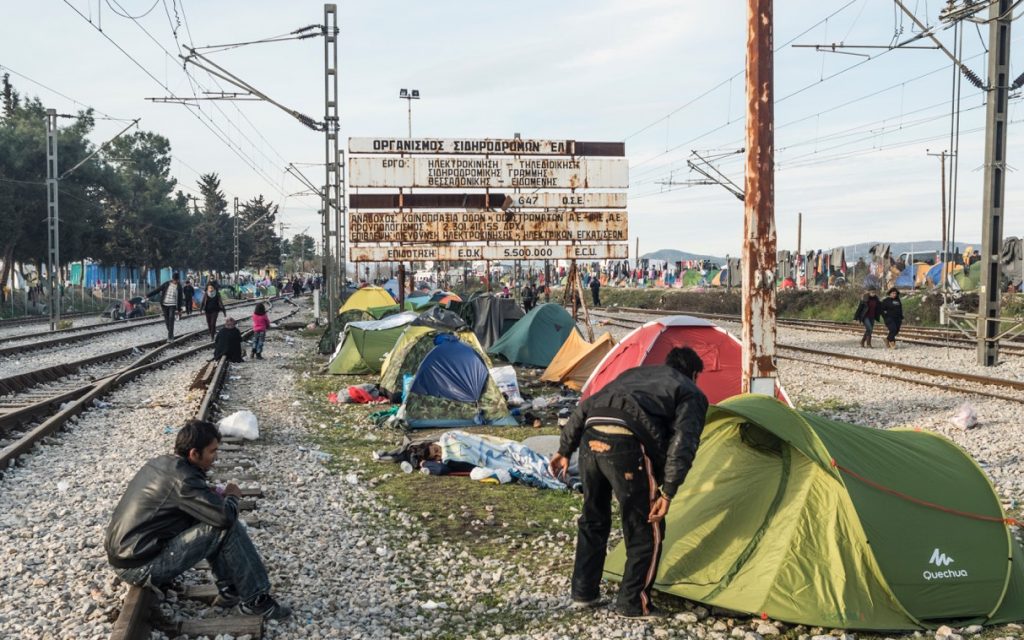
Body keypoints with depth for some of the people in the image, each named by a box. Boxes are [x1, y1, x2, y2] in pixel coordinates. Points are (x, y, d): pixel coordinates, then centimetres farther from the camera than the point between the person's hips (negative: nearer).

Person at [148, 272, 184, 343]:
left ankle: (170, 337, -16)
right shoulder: (167, 284, 3)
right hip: (164, 304, 2)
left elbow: (180, 298, 6)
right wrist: (148, 295, -1)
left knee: (171, 319, -15)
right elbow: (157, 290, 4)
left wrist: (179, 310, 7)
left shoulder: (179, 287, 2)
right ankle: (171, 334, 22)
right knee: (166, 320, 4)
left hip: (172, 305, -2)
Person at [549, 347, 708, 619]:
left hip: (590, 439, 6)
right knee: (646, 531, 13)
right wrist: (668, 493, -4)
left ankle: (583, 593, 35)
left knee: (593, 520, 26)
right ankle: (633, 604, 22)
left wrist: (565, 449, 30)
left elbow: (584, 408, 28)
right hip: (626, 446, -6)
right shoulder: (691, 394, 19)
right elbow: (682, 444, 0)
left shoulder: (634, 372, 35)